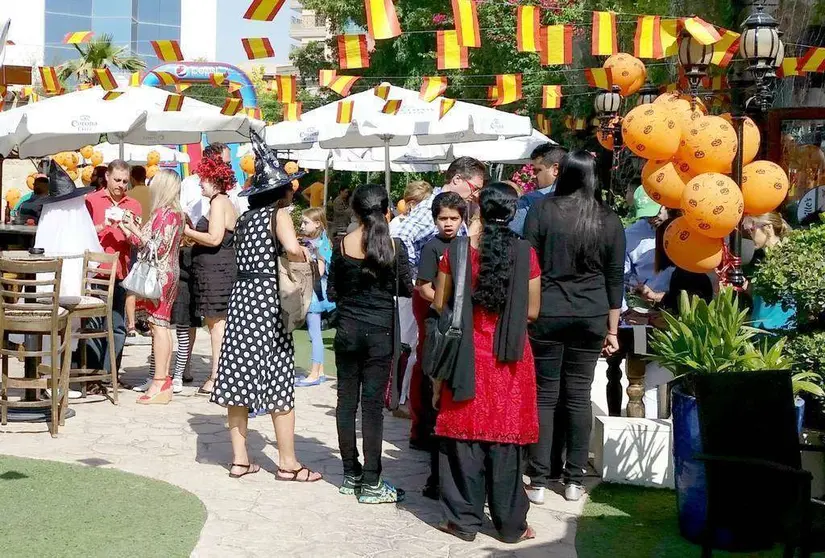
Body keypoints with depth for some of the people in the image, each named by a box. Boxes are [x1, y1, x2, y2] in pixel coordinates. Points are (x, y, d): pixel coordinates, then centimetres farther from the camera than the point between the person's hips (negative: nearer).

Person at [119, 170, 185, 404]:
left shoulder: (168, 214, -14)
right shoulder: (163, 212, 16)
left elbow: (158, 247, -18)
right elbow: (147, 242, 16)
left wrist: (135, 229, -12)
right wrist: (127, 227, 16)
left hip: (161, 276, -10)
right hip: (160, 276, 10)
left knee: (159, 325, -9)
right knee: (160, 326, 10)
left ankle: (159, 385, -9)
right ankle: (163, 381, 15)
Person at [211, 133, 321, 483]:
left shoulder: (245, 218, 14)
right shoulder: (278, 215, -7)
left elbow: (243, 257, 13)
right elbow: (292, 249, -25)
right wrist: (303, 260, -4)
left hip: (241, 296, 7)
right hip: (268, 299, -7)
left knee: (239, 377, 7)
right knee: (279, 383, -1)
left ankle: (239, 459, 11)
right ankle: (287, 464, 3)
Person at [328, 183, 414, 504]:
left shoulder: (344, 245, -2)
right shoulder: (395, 247, -6)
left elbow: (332, 292, 2)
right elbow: (406, 290, 1)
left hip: (348, 329, 2)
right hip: (381, 331, -2)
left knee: (346, 400, 11)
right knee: (373, 404, 1)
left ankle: (351, 476, 18)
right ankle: (370, 483, 2)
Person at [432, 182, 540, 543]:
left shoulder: (456, 251, -4)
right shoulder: (525, 254, -6)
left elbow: (439, 305, 1)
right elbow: (532, 311, -3)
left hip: (467, 354, 0)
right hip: (509, 359, 0)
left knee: (464, 435, 8)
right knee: (505, 438, 7)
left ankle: (464, 520, 13)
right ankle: (510, 524, 14)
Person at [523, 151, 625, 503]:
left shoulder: (541, 211, -3)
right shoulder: (609, 221, 3)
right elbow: (615, 279, 6)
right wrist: (612, 330, 13)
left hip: (546, 315, -2)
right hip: (591, 318, 2)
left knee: (545, 395, 3)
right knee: (579, 396, 8)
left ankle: (538, 482, 5)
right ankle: (574, 481, 14)